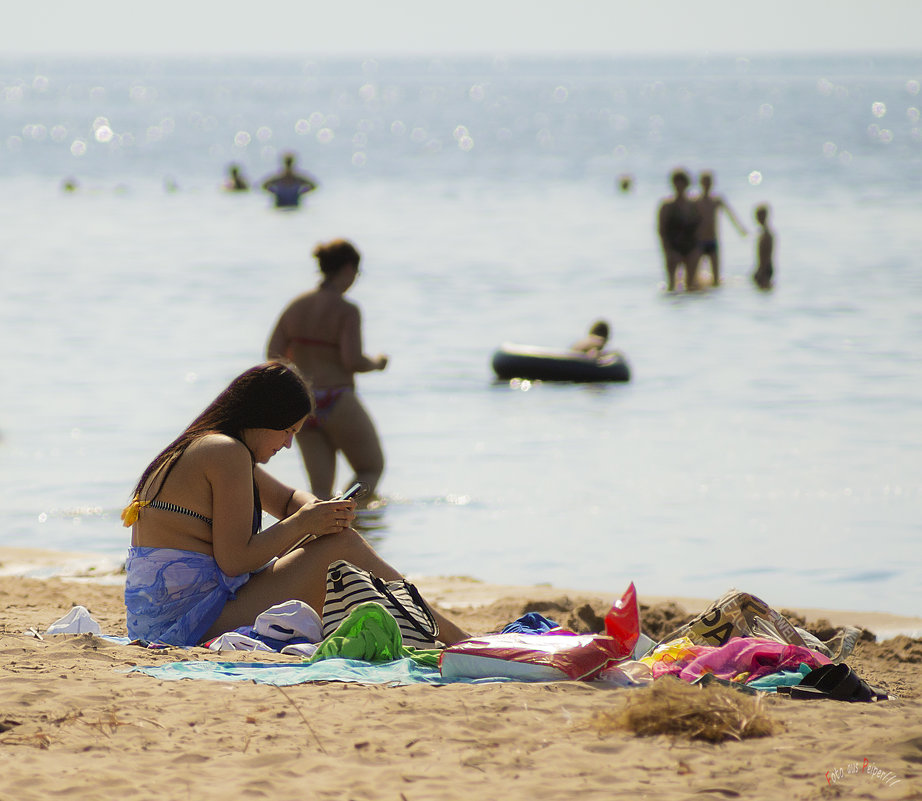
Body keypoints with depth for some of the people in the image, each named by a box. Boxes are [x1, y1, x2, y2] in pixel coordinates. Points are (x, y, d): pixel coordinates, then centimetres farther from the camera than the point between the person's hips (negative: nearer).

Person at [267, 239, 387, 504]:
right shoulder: (346, 310, -12)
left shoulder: (296, 305, 7)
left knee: (320, 487, 10)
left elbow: (273, 353, 3)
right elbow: (353, 361, -20)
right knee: (372, 467, 11)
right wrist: (376, 363, 1)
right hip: (337, 401, -6)